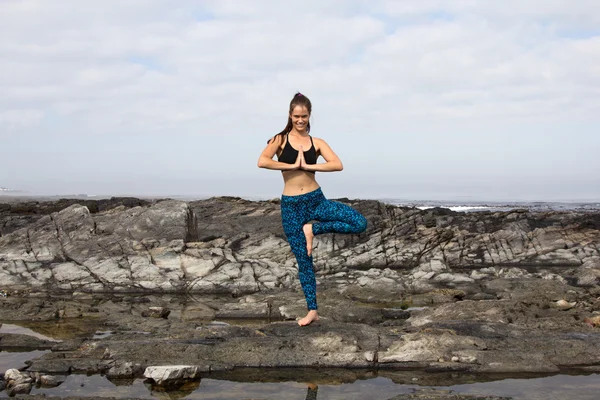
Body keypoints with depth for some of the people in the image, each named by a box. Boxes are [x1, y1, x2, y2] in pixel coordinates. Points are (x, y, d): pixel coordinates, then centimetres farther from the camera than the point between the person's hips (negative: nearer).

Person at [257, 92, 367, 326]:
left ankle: (313, 229, -1)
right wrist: (292, 165, -17)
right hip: (291, 205, -2)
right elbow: (262, 162, -19)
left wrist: (307, 165, -17)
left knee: (360, 223, -16)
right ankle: (312, 310, 17)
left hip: (316, 200, 2)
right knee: (303, 260, 4)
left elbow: (338, 165, -12)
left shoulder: (317, 143, 4)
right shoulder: (280, 139, -1)